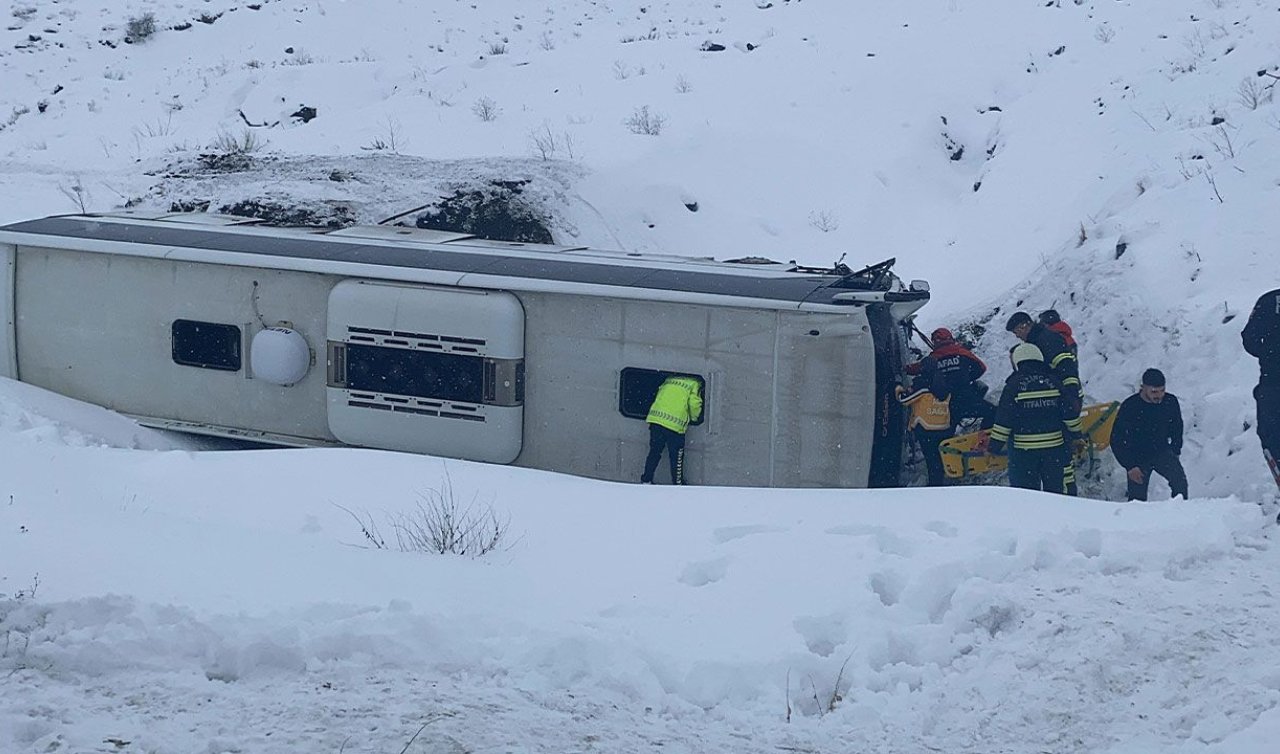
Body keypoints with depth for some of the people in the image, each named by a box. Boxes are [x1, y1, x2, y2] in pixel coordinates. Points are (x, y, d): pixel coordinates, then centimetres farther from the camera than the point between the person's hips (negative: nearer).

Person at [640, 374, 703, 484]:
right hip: (675, 424, -5)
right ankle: (677, 484, 16)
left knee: (654, 452, 17)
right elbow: (694, 404, -4)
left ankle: (646, 480, 21)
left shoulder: (668, 380, 23)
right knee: (676, 456, 9)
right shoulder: (694, 384, 7)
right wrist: (694, 418, 16)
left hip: (655, 418, 5)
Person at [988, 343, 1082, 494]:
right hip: (1055, 448, 3)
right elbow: (1071, 416, 4)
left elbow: (1003, 421, -8)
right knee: (1056, 488, 12)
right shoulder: (1054, 382, 1)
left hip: (1023, 451, -3)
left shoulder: (1014, 385, -7)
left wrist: (994, 447, 1)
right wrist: (1075, 433, 22)